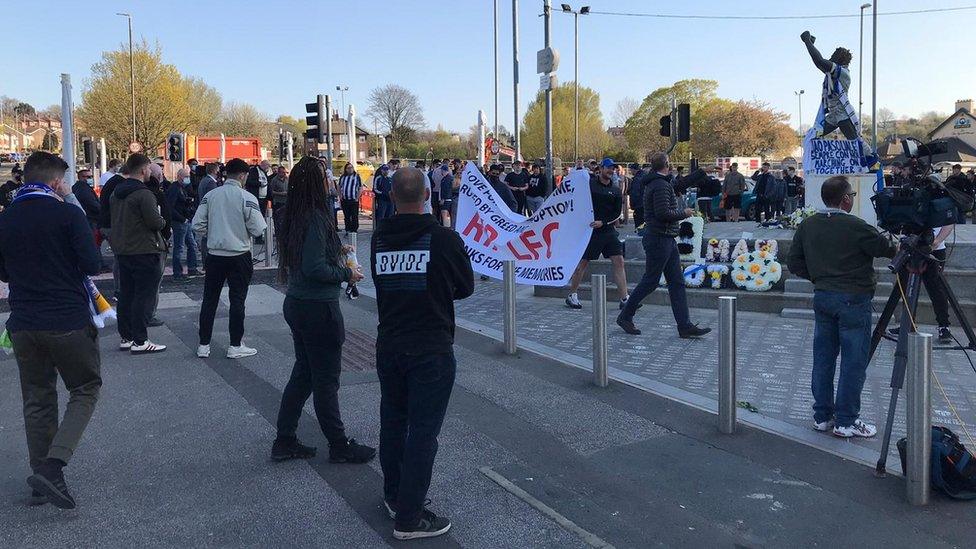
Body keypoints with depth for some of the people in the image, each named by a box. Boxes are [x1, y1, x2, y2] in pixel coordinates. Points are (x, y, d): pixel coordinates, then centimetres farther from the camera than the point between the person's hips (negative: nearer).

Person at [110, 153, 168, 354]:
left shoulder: (117, 193, 11)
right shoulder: (143, 194, -17)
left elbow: (115, 219, 19)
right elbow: (155, 222, -21)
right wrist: (162, 220, 1)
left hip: (121, 251, 9)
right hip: (144, 252, -9)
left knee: (126, 294, 14)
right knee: (144, 296, -3)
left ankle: (126, 337, 21)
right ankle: (140, 341, -1)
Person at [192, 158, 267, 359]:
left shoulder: (210, 195, -1)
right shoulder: (247, 197, -12)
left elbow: (197, 225, -2)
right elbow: (258, 230, -13)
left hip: (214, 255, 3)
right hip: (239, 256, -3)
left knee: (209, 299, 12)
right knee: (237, 300, 6)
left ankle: (203, 345, 17)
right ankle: (235, 346, 10)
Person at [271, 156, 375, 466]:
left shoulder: (294, 217, 7)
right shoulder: (316, 218, -20)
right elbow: (313, 268, -25)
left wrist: (336, 251, 15)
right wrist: (346, 274, -11)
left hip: (296, 304, 9)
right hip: (318, 309, -9)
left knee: (303, 372, 18)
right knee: (326, 379, 4)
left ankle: (284, 442, 25)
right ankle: (339, 446, 19)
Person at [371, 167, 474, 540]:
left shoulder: (379, 239, -1)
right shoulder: (444, 238, -13)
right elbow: (466, 287, -1)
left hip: (389, 347, 5)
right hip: (432, 351, -5)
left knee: (392, 422, 19)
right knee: (422, 432, 2)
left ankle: (394, 497, 36)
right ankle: (408, 518, 9)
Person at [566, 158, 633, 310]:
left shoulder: (616, 191, 7)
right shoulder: (589, 183, 0)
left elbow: (617, 214, 3)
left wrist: (602, 222, -13)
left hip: (608, 230, 3)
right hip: (590, 230, -3)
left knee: (619, 262, -4)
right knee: (583, 263, 3)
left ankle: (624, 299, 0)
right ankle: (572, 295, 18)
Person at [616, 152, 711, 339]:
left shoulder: (652, 184, 16)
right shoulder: (661, 185, -16)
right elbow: (663, 213, -24)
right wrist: (684, 213, -9)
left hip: (667, 240, 10)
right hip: (659, 239, -10)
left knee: (677, 282, 6)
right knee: (650, 281, -1)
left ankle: (685, 325, 6)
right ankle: (625, 316, 12)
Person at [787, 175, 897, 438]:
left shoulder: (807, 226, 3)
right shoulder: (856, 226, -15)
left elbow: (794, 263, 6)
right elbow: (887, 249, -4)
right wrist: (900, 245, 17)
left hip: (822, 297, 6)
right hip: (853, 299, -6)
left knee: (823, 358, 12)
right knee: (853, 362, 2)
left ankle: (822, 416, 21)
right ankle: (846, 421, 8)